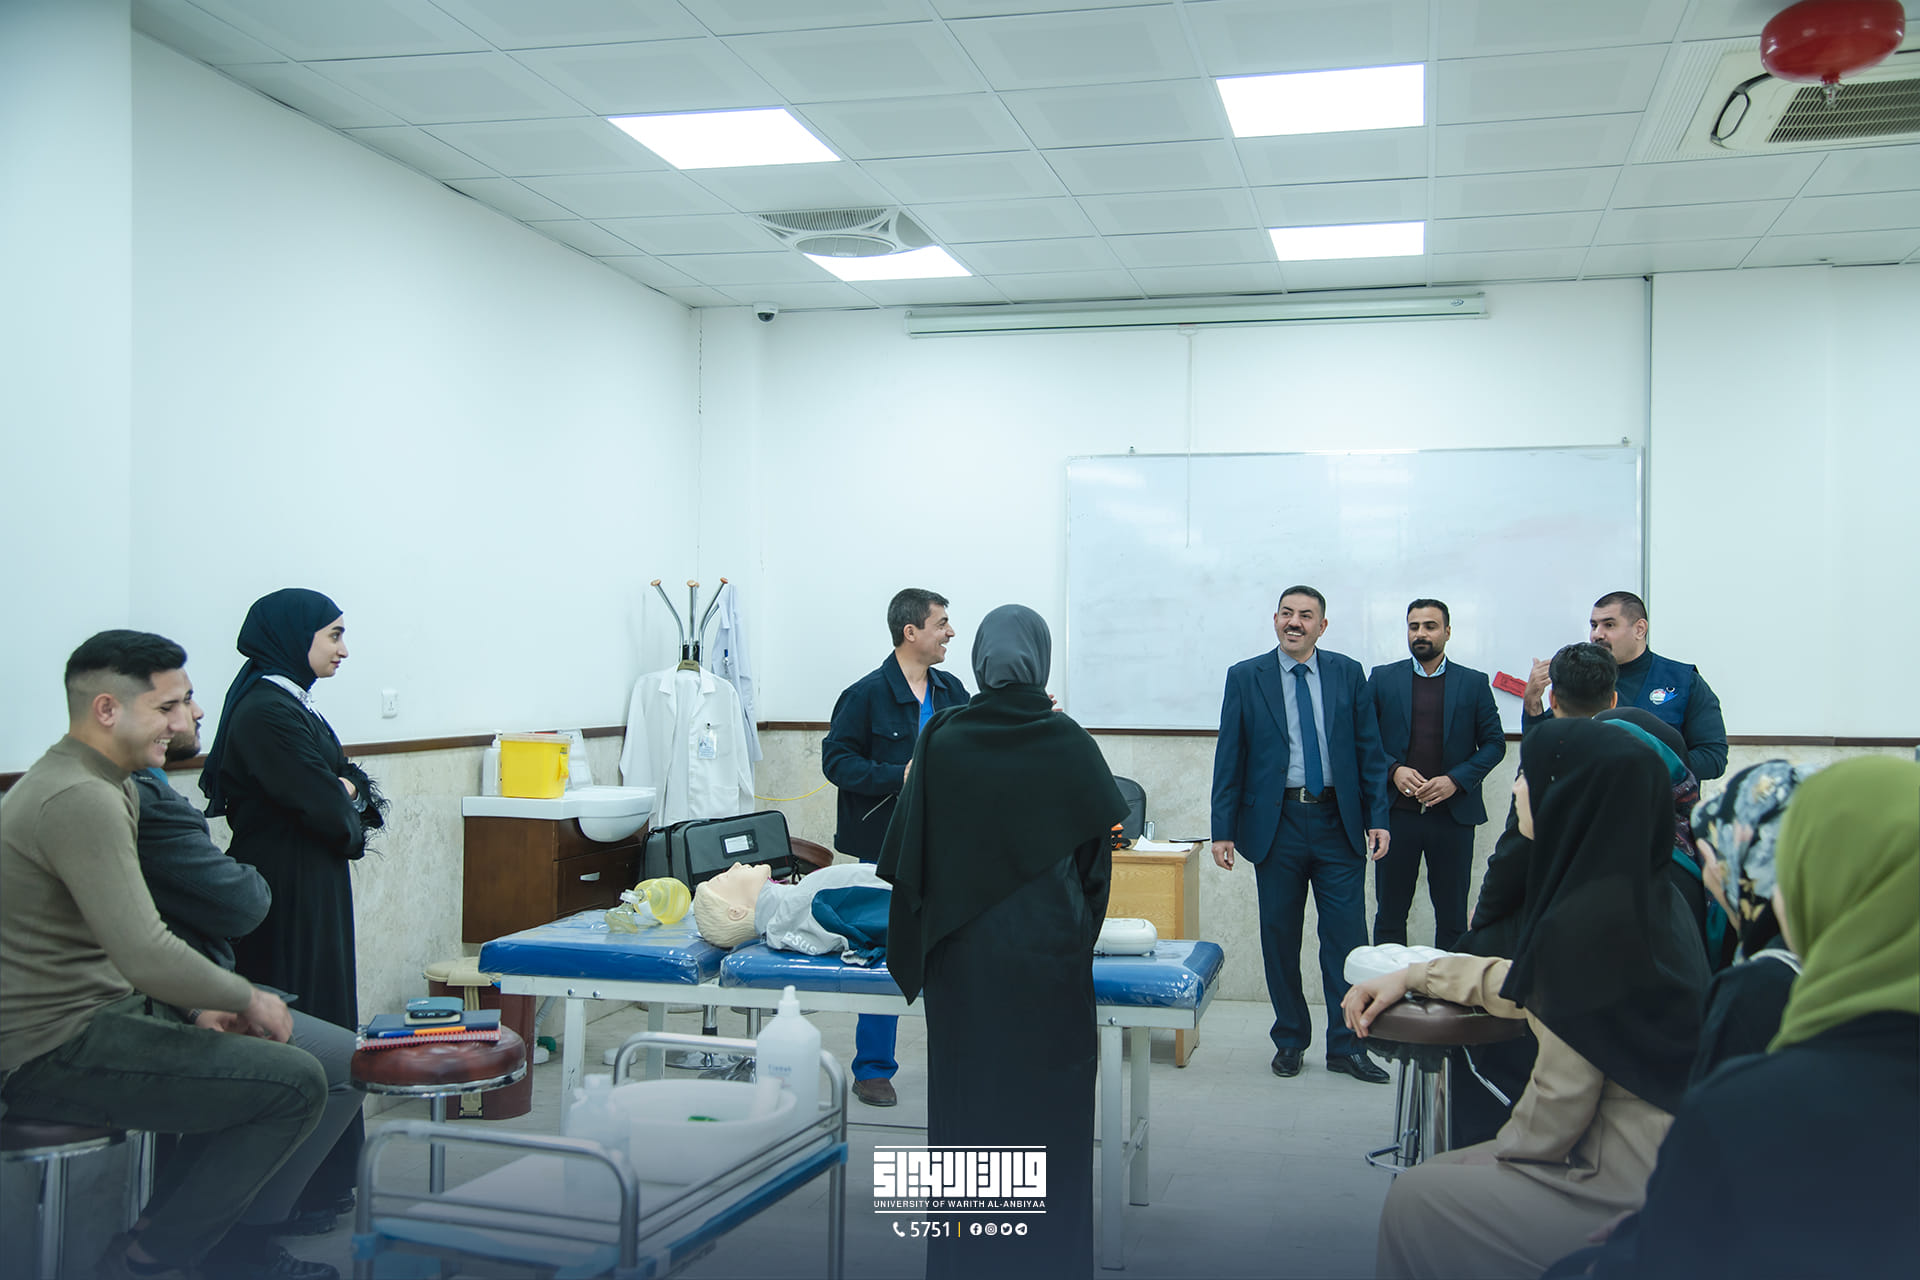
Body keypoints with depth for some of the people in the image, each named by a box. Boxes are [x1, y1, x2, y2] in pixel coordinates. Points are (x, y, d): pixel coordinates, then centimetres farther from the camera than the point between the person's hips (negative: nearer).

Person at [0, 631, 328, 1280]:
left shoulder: (99, 785, 13)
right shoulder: (81, 800, -22)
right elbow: (147, 956, -28)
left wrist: (198, 1007, 8)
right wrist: (247, 998, -12)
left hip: (95, 1006, 11)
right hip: (56, 1050, -11)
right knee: (295, 1082, -17)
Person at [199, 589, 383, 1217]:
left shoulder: (292, 704, 13)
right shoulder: (266, 711, -19)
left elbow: (355, 787, 15)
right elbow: (329, 812, -22)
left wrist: (343, 793, -7)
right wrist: (348, 808, -1)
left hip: (311, 894, 10)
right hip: (288, 899, -10)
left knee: (325, 1026, 16)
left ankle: (323, 1181, 28)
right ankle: (298, 1194, 9)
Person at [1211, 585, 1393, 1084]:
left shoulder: (1348, 674, 6)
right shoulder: (1245, 678, 3)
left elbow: (1369, 751, 7)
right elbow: (1229, 759, 3)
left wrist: (1378, 818, 0)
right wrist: (1223, 829, -2)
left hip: (1338, 822, 0)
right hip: (1276, 823, 0)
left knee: (1347, 937, 0)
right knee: (1280, 937, 7)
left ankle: (1346, 1045, 11)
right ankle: (1290, 1040, 21)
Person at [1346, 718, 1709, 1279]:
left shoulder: (1584, 917, -24)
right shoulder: (1642, 894, 5)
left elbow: (1562, 1092, -19)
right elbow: (1528, 984, 21)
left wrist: (1508, 1150, 0)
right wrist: (1415, 975, 18)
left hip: (1634, 1188, -9)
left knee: (1414, 1197, 5)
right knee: (1435, 1176, 20)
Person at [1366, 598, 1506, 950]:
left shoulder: (1474, 683, 5)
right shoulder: (1382, 678, 6)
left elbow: (1494, 743, 4)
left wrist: (1455, 779, -10)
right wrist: (1394, 770, -11)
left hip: (1454, 813, 0)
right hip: (1397, 812, 0)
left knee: (1452, 917, 6)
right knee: (1389, 914, 5)